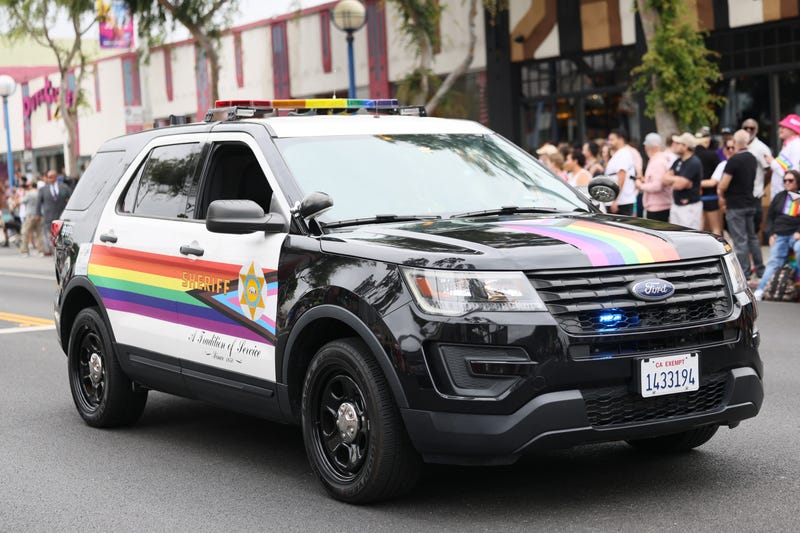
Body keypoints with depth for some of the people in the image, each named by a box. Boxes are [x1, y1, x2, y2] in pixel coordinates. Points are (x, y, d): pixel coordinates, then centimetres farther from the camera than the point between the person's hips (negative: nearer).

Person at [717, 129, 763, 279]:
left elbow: (723, 185, -19)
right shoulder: (752, 159, 7)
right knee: (752, 237, 17)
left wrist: (721, 194, 4)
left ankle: (744, 272, -1)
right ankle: (760, 269, 21)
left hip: (735, 205, -8)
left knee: (740, 240, -3)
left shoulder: (734, 160, -18)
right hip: (750, 203, 8)